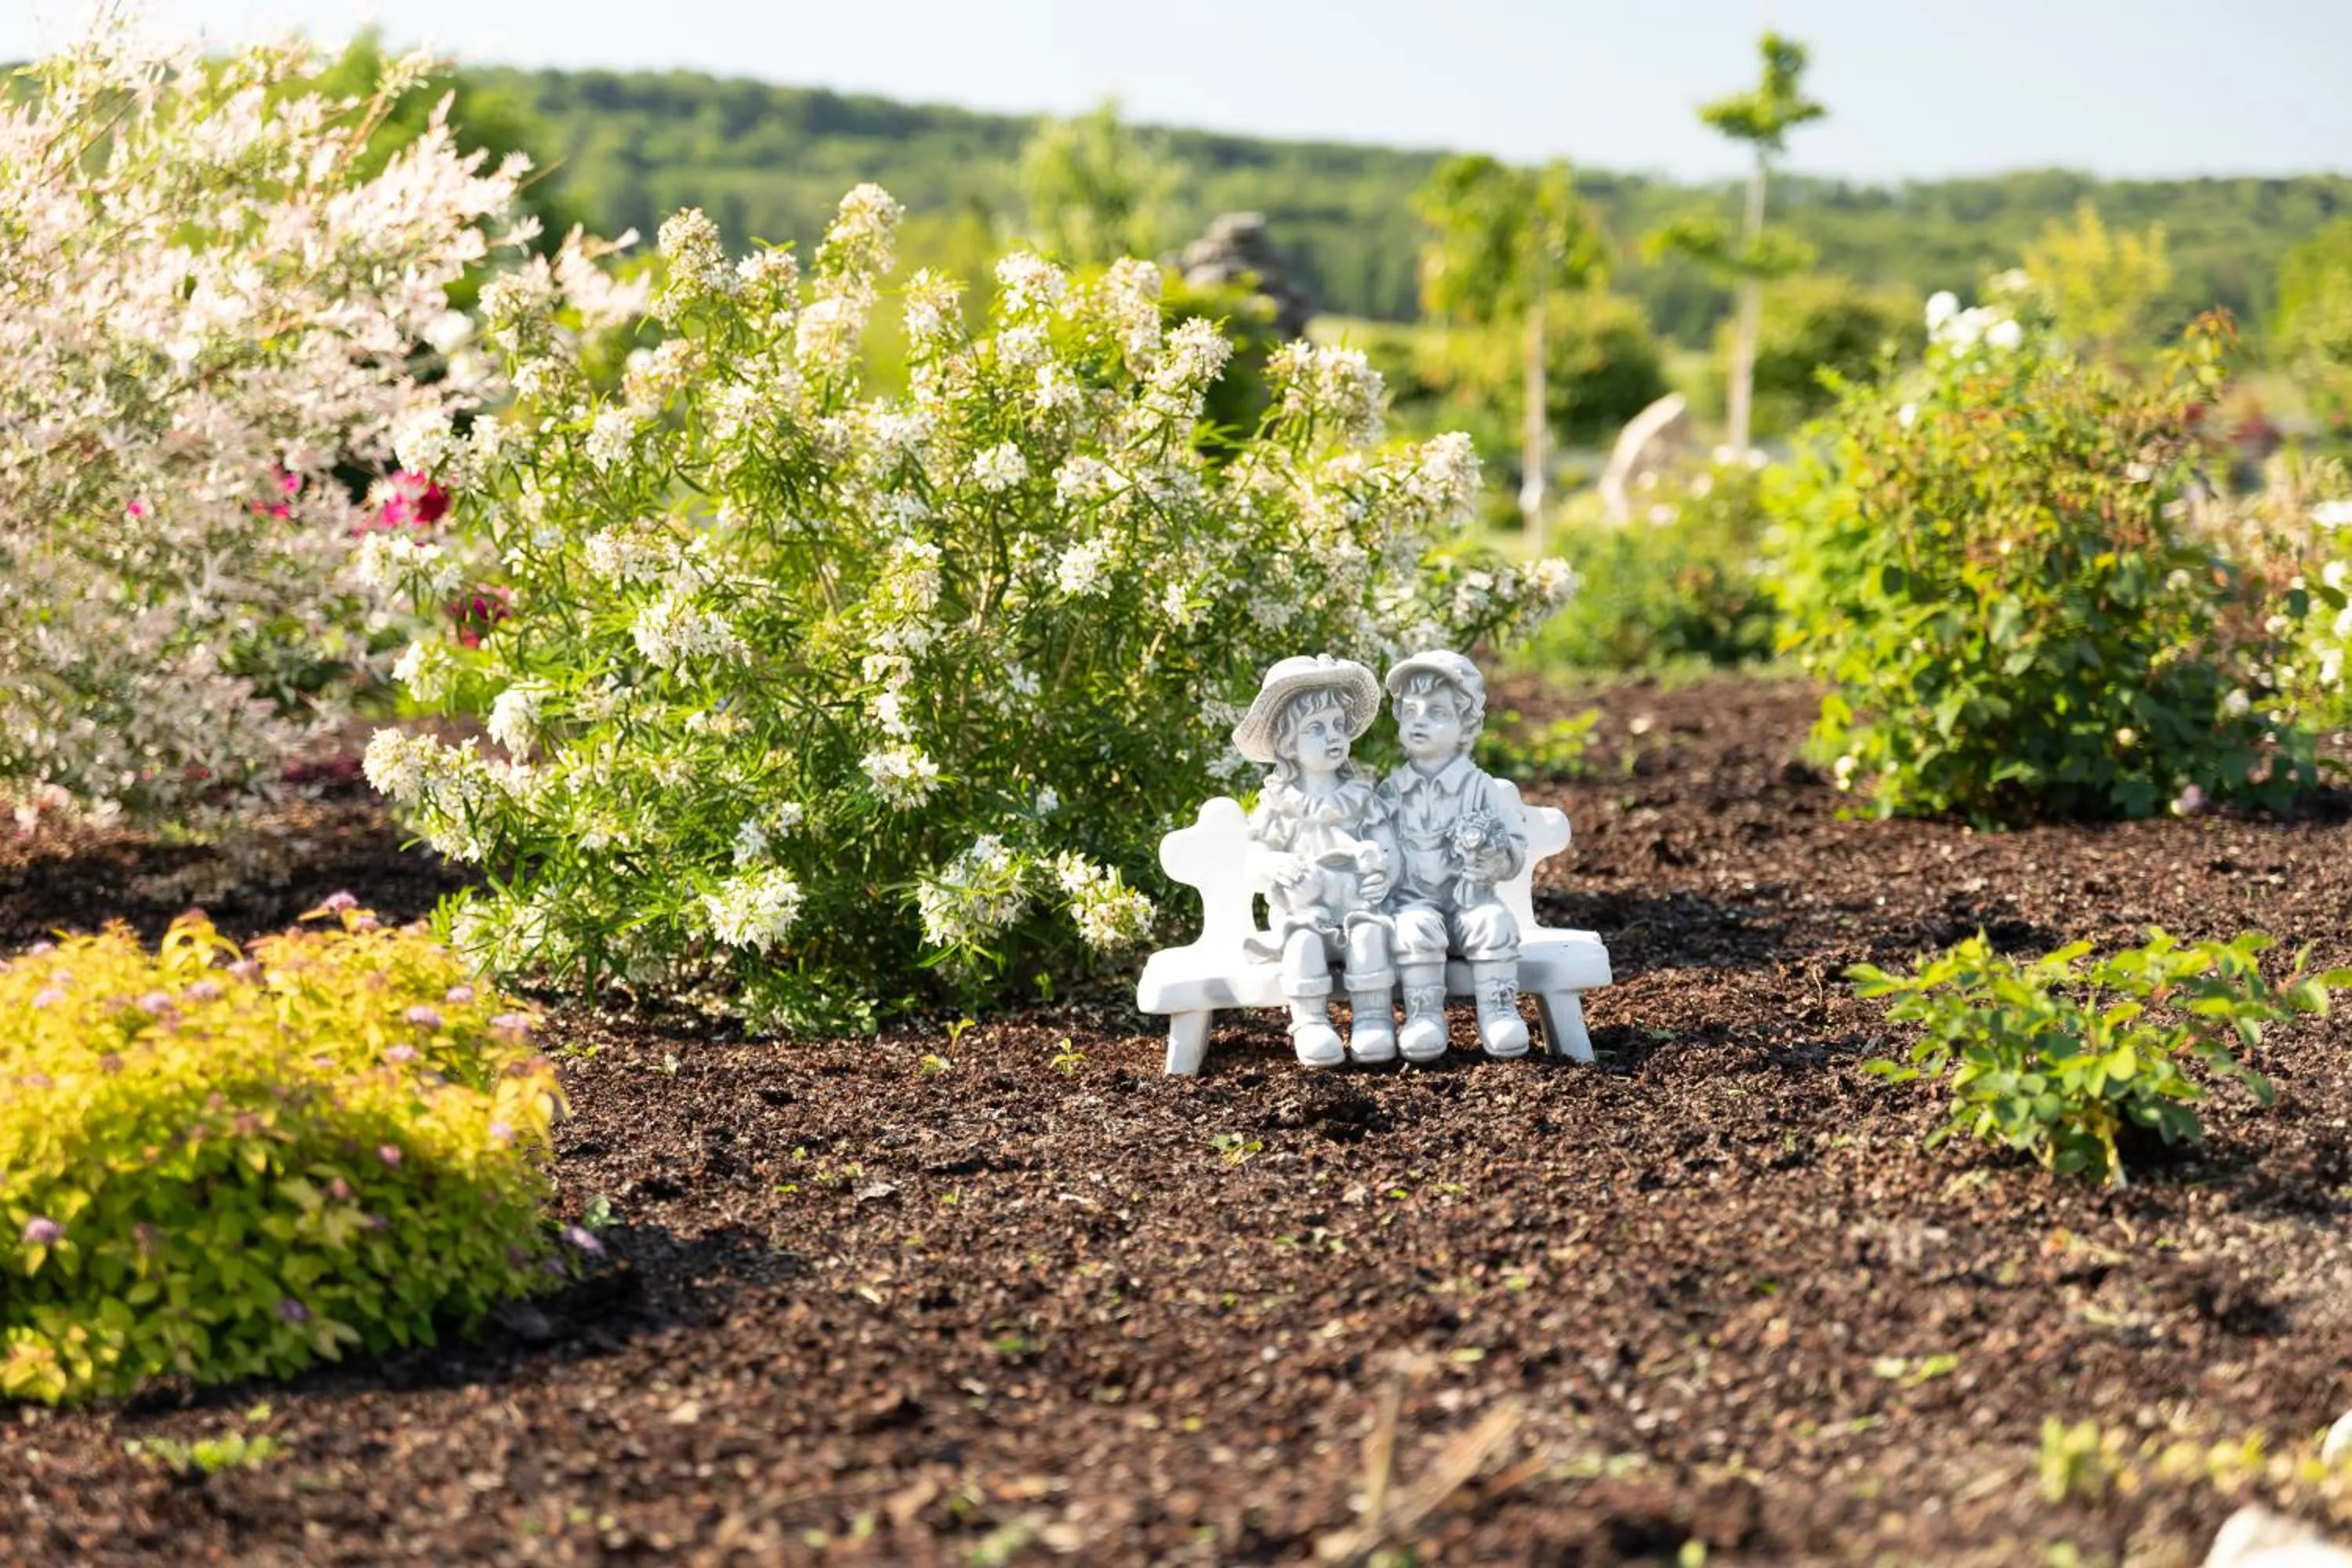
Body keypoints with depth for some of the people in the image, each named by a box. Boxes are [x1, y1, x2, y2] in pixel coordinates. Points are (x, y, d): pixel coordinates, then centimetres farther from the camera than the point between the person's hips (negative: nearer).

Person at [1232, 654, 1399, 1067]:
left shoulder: (1361, 797, 10)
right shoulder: (1279, 804, 7)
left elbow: (1388, 847, 5)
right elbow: (1256, 855, 5)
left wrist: (1380, 863, -18)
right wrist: (1278, 865, -17)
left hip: (1356, 904, 1)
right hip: (1302, 908, -1)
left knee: (1368, 930, -31)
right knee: (1303, 936, -33)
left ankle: (1374, 1018, -27)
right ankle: (1310, 1023, -28)